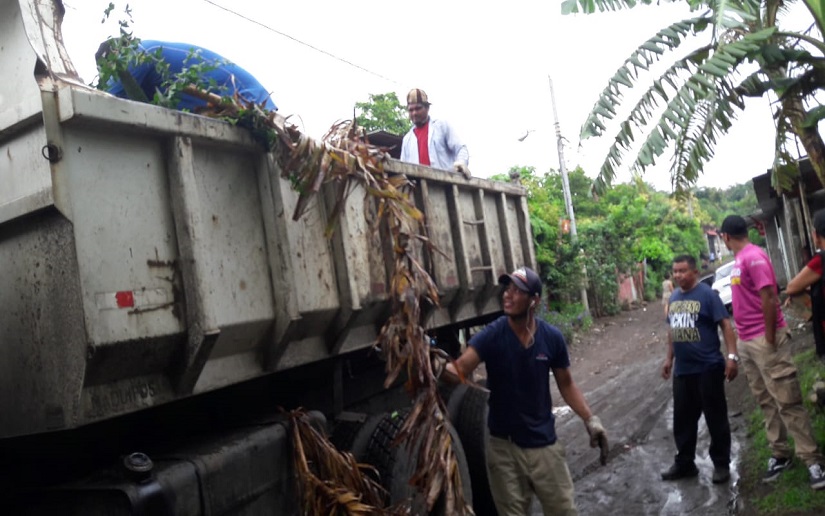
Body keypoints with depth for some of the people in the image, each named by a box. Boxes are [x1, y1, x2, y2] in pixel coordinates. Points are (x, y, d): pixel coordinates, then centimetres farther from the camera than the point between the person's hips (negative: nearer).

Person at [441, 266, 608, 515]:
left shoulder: (552, 338, -7)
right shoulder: (491, 336, -14)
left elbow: (566, 384, 5)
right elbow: (459, 370, -27)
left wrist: (590, 420, -5)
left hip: (544, 443, 1)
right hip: (503, 446, -1)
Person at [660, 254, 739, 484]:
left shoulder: (707, 294, -10)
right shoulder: (673, 298, 11)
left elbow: (725, 325, -13)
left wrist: (732, 356, -21)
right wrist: (669, 358, 20)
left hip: (708, 368, -7)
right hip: (682, 370, 7)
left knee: (716, 418, 5)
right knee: (683, 419, 13)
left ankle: (721, 464, 19)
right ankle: (684, 463, 25)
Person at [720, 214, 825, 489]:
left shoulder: (754, 256, -16)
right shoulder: (739, 260, 12)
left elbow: (769, 298, -20)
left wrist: (769, 340, -19)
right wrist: (744, 339, 16)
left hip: (765, 340, -9)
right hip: (746, 343, 9)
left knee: (788, 402, -3)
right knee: (767, 402, 14)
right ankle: (779, 454, 22)